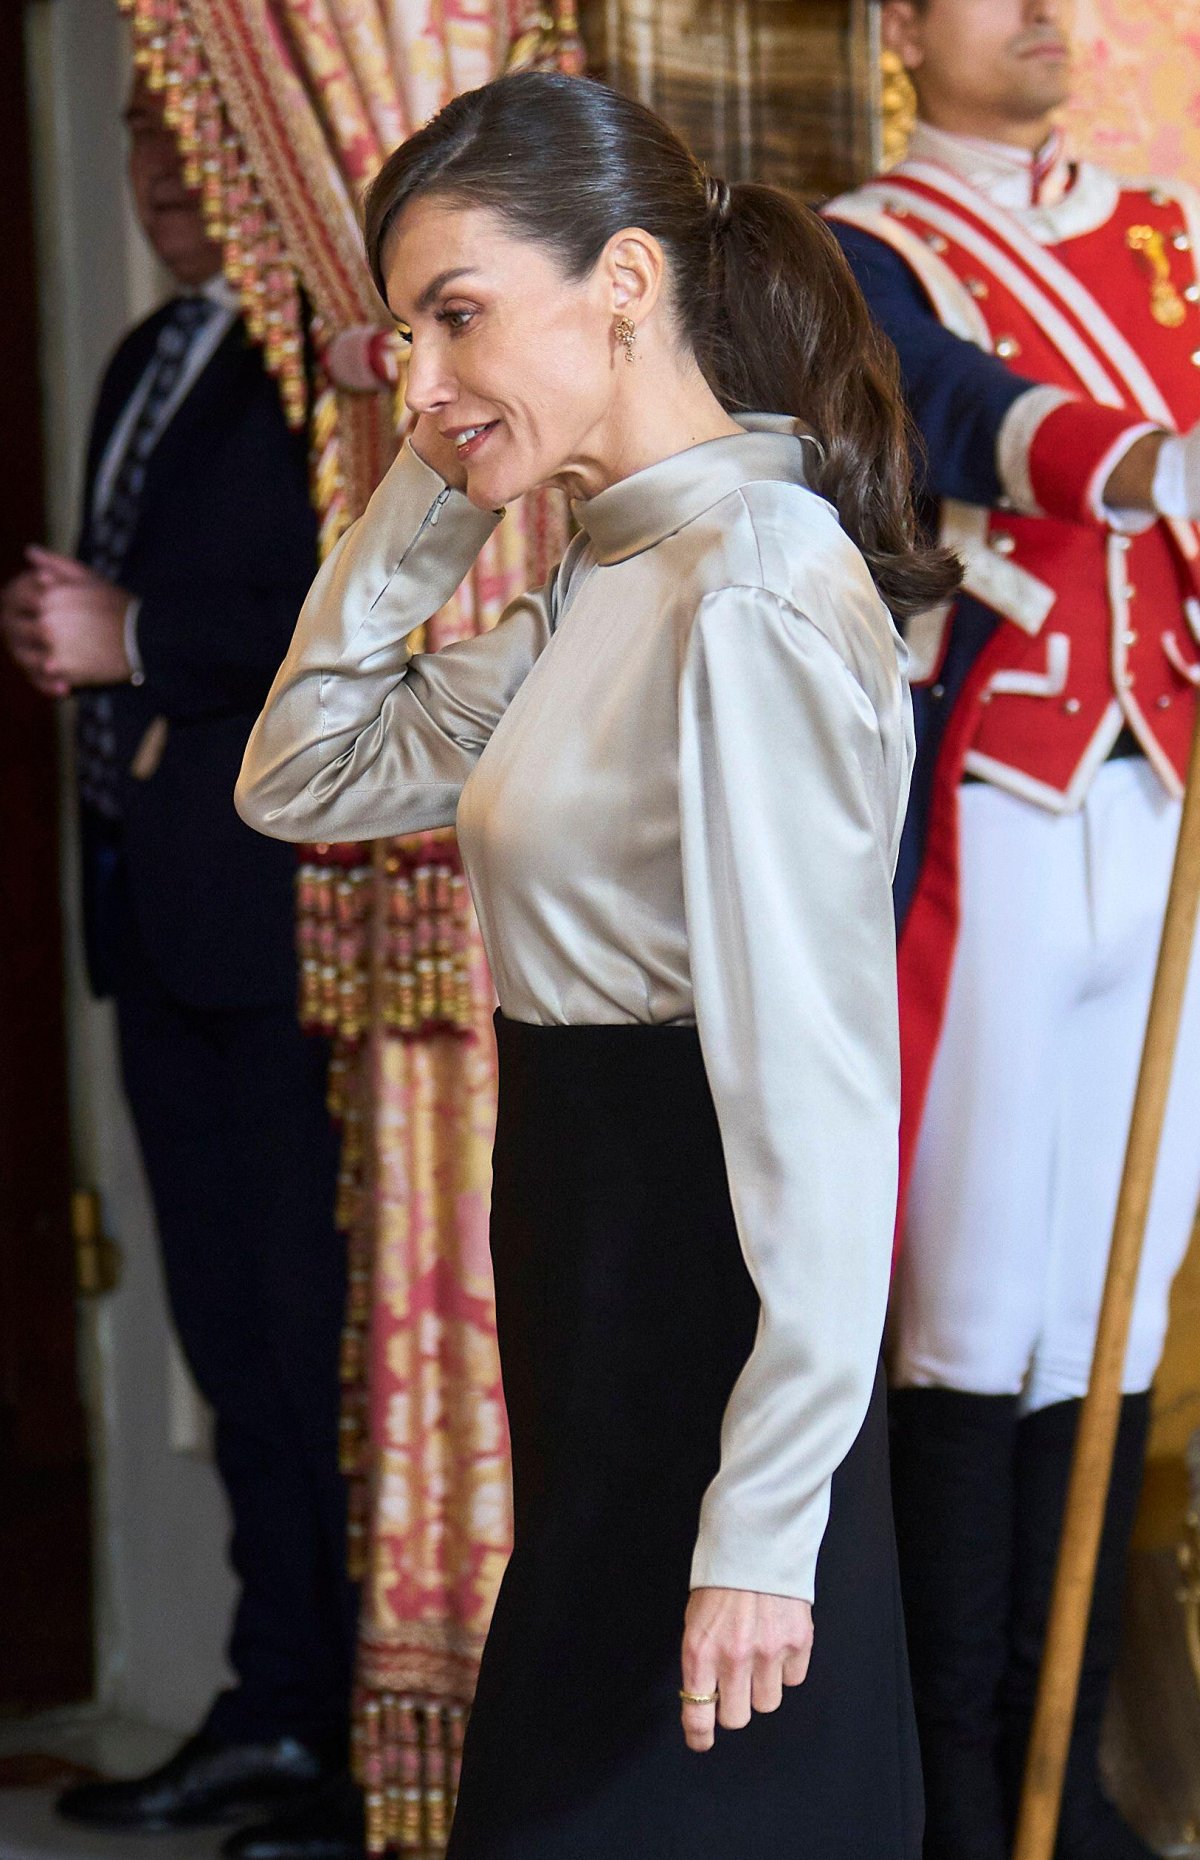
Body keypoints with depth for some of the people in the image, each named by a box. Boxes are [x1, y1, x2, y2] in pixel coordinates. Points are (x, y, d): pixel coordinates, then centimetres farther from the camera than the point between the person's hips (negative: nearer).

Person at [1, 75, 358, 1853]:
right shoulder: (149, 363, 19)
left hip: (297, 903, -9)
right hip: (162, 898, 9)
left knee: (325, 1329, -6)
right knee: (234, 1333, 13)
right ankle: (281, 1711, 20)